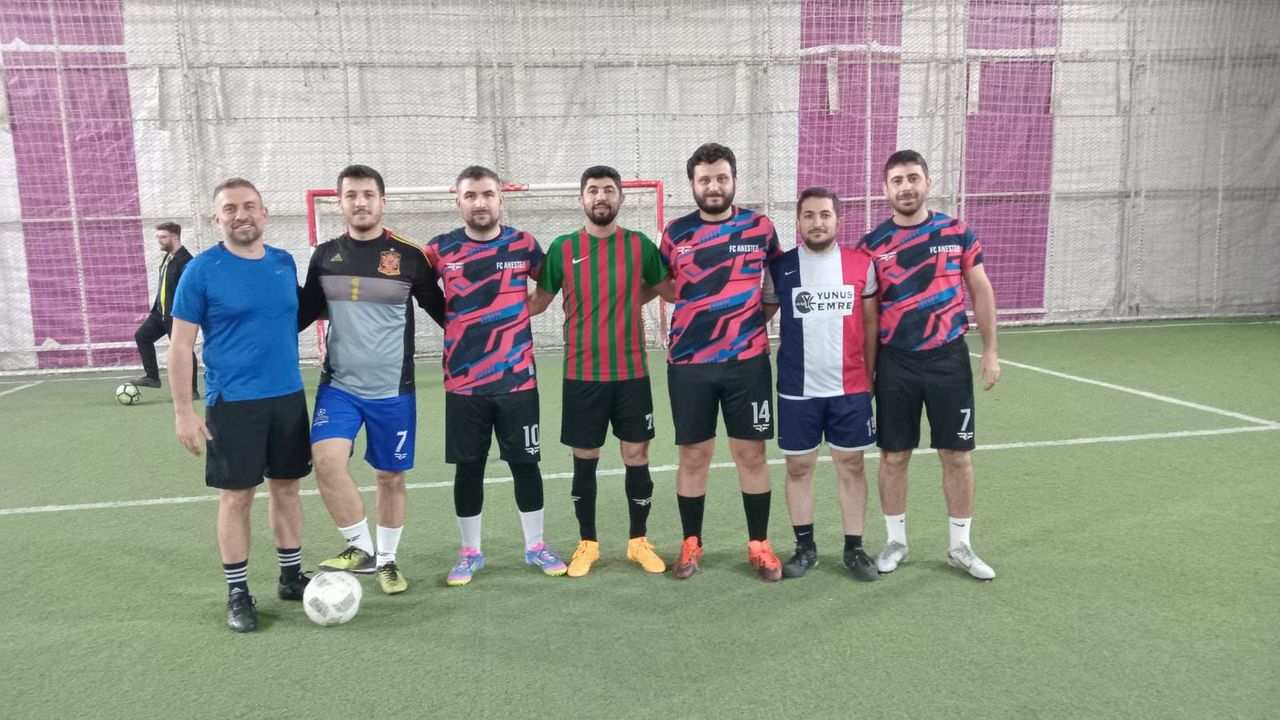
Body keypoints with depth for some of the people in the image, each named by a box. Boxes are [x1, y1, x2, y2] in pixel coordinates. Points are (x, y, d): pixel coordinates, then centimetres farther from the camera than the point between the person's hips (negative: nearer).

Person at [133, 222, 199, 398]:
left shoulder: (185, 261, -18)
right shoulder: (168, 257, 12)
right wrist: (155, 309, 21)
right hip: (161, 312, 10)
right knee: (142, 335, 10)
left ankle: (192, 390, 6)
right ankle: (152, 376, 16)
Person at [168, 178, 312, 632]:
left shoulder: (284, 262, 5)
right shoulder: (202, 270, -8)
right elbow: (180, 345, -6)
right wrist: (183, 411, -11)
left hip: (288, 397, 4)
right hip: (232, 403, -4)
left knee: (286, 487, 12)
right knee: (236, 495, 3)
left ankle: (292, 576, 27)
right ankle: (238, 593, 17)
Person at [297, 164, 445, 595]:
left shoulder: (409, 257, -4)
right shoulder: (324, 256, 3)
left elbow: (442, 312, 8)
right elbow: (304, 314, 15)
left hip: (393, 389, -1)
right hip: (338, 385, 1)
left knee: (390, 476, 8)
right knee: (326, 459, -19)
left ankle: (386, 560, 29)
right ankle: (360, 548, 1)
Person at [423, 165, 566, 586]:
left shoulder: (524, 245, 0)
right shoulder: (440, 250, -1)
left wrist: (522, 312, 5)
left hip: (517, 378, 0)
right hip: (462, 382, 0)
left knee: (525, 463, 8)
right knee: (468, 468, 8)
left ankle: (535, 546, 25)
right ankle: (470, 552, 24)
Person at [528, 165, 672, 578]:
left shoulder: (640, 245, 0)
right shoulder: (562, 248, -2)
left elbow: (659, 286, 18)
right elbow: (538, 302, 5)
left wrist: (627, 303, 6)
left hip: (631, 372, 1)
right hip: (582, 374, 0)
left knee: (637, 456, 6)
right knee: (584, 460, 8)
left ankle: (639, 541, 22)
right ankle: (587, 544, 23)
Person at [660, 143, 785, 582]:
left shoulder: (760, 228, 2)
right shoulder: (676, 232, 2)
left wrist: (762, 310, 7)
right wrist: (692, 304, 5)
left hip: (747, 360, 0)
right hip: (688, 363, 0)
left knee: (751, 453, 6)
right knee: (693, 456, 8)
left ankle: (759, 545, 20)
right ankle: (691, 544, 22)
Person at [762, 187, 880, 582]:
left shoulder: (861, 264, 1)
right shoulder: (780, 267, -1)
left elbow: (871, 323, 9)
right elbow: (761, 315, 9)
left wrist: (870, 374, 8)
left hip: (851, 387, 1)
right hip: (796, 389, 0)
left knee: (851, 465, 8)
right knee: (798, 466, 7)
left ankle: (854, 549, 20)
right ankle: (805, 547, 22)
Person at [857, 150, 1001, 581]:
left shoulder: (956, 233, 1)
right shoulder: (872, 243, -1)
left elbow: (980, 290, 7)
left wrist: (990, 350, 2)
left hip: (948, 357, 1)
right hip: (894, 363, 0)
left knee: (957, 454, 6)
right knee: (893, 455, 6)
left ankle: (961, 546, 22)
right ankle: (896, 542, 23)